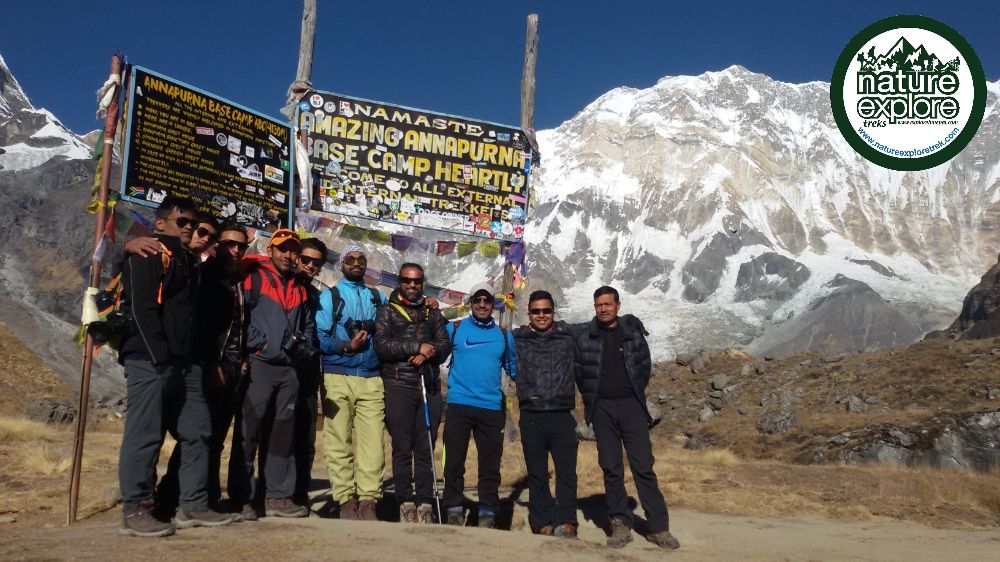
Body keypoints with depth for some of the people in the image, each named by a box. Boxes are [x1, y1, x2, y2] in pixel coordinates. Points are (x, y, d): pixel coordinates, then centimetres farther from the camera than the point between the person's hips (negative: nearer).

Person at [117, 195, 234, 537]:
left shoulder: (186, 260, 24)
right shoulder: (150, 253, -3)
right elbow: (142, 308, -14)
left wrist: (196, 359, 16)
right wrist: (160, 357, -19)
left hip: (183, 363, 9)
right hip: (150, 360, -9)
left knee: (197, 431, 8)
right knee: (145, 435, -6)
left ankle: (193, 506, 15)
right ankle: (135, 512, 1)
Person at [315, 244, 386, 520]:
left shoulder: (378, 298, 20)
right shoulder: (328, 297, 11)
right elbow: (319, 338, 1)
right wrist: (346, 347, -14)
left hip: (371, 380, 2)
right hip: (337, 378, -2)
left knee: (373, 441, -7)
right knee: (339, 443, -2)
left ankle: (368, 501, -3)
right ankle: (346, 500, 5)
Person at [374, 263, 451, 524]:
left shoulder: (433, 313, 21)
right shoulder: (387, 311, 11)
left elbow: (445, 345, 10)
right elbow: (381, 345, -4)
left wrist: (428, 353, -11)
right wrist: (417, 347, -11)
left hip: (430, 387, 3)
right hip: (399, 386, -2)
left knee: (426, 448, 1)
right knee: (402, 448, -3)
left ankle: (425, 503, 3)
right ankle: (406, 502, 1)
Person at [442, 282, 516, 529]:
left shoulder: (504, 335, 12)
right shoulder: (454, 329, 6)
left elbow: (514, 368, 20)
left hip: (492, 407, 2)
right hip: (459, 404, -1)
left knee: (490, 463, 4)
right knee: (454, 461, 2)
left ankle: (488, 512, 13)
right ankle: (454, 509, 14)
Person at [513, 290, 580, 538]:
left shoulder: (567, 336, 8)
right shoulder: (517, 339, 6)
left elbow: (579, 367, 17)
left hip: (562, 415, 0)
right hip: (531, 416, 0)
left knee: (566, 472, -3)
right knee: (536, 474, 6)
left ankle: (565, 522, 4)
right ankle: (543, 523, 14)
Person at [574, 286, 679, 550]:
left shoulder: (632, 329, 4)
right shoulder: (583, 333, 1)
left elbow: (644, 364, 11)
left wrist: (636, 391, 8)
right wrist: (588, 395, 5)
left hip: (631, 404, 0)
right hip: (601, 408, 0)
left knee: (644, 466, -2)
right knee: (611, 468, 3)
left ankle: (659, 527, 2)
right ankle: (621, 524, 11)